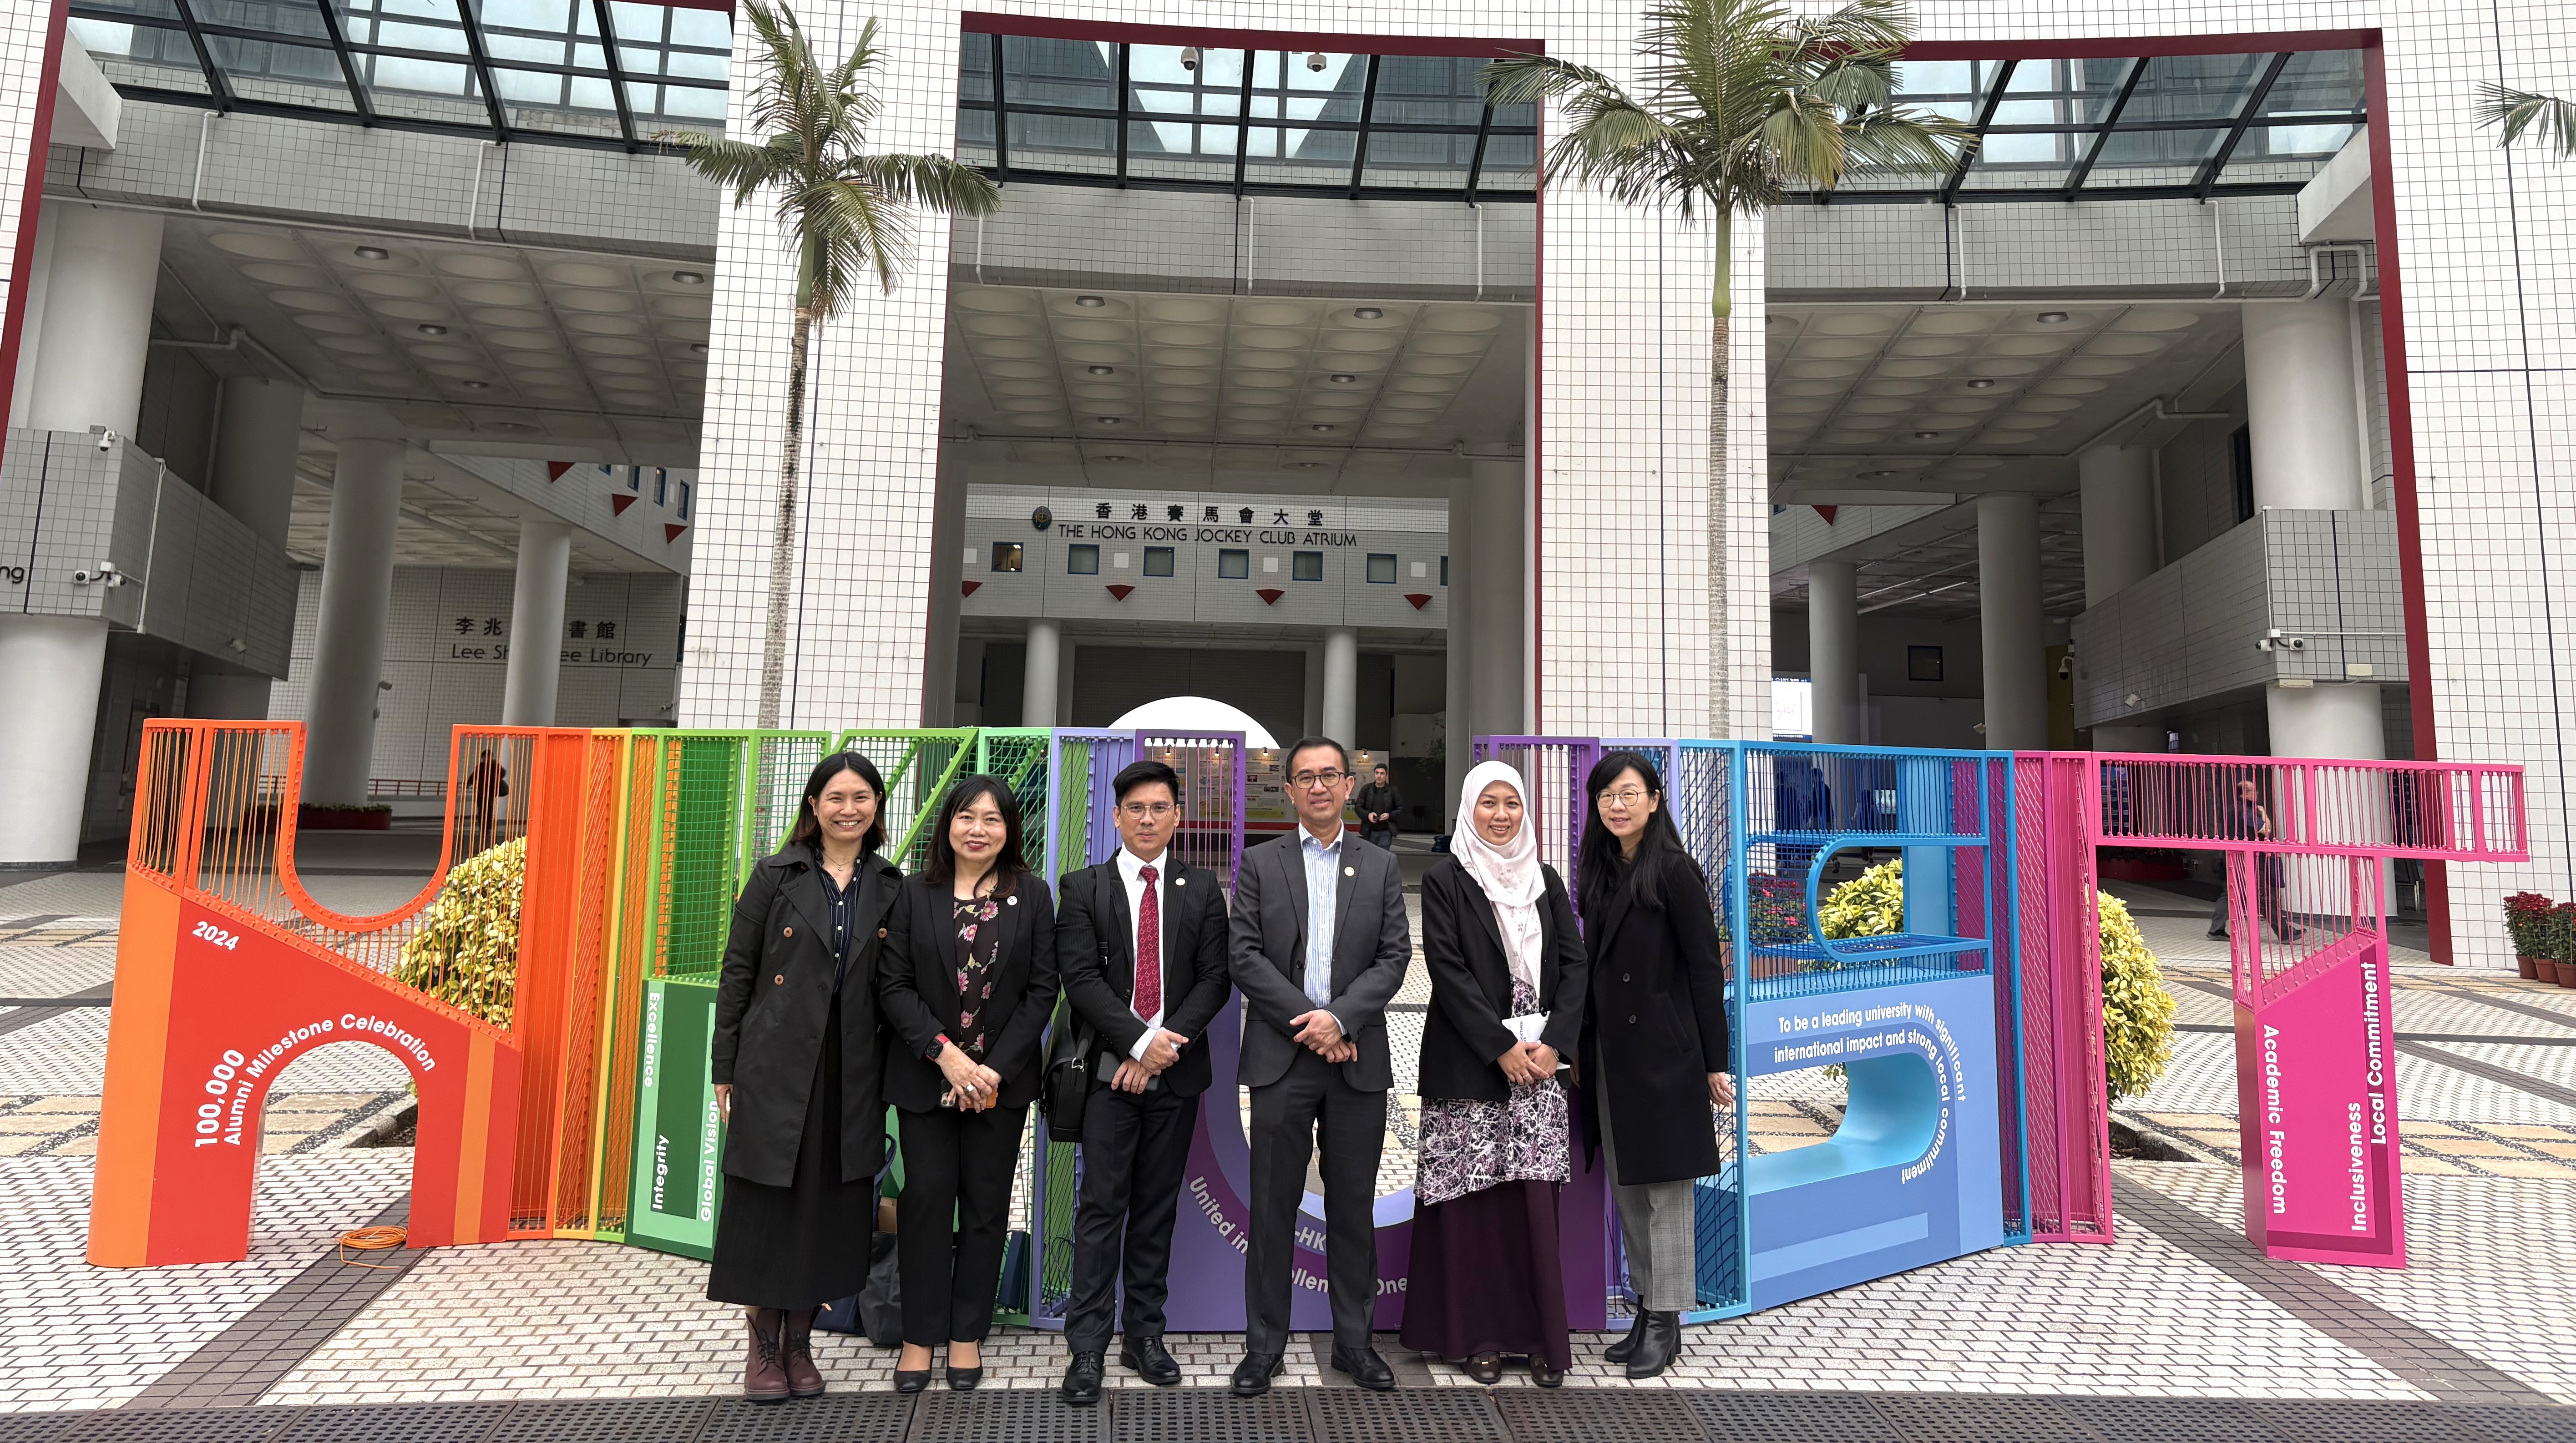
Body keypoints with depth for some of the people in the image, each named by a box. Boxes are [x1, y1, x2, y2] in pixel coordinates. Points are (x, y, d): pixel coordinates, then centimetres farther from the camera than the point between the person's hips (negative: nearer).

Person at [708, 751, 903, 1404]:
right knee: (766, 1205, 6)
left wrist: (893, 1072, 2)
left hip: (850, 1073, 2)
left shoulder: (892, 889, 4)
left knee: (828, 1208, 9)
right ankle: (763, 1347, 23)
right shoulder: (776, 876, -1)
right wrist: (725, 1069, -2)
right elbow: (737, 971, 0)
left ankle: (799, 1344, 26)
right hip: (775, 1068, -2)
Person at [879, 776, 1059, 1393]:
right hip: (925, 1074, 0)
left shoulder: (1032, 896, 0)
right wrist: (945, 1053, -14)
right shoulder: (914, 894, 0)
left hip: (1003, 1078, 0)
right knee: (927, 1196, 3)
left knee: (986, 1204, 8)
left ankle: (967, 1335, 22)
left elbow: (1042, 990, -3)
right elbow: (896, 985, -3)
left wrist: (995, 1068, -11)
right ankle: (919, 1336, 19)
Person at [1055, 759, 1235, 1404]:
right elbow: (1080, 977, -7)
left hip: (1176, 1069, 2)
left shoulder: (1202, 888, 7)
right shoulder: (1084, 888, 2)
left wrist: (1166, 1044, -11)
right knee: (1101, 1209, 0)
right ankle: (1087, 1347, 8)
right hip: (1110, 1072, -2)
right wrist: (1139, 1041, -15)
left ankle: (1146, 1336, 21)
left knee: (1158, 1210, 10)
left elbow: (1214, 979, 1)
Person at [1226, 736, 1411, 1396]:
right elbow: (1244, 955, -3)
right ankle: (1265, 1345, 18)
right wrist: (1307, 1022, -11)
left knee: (1354, 1205, 10)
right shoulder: (1260, 863, 5)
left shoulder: (1381, 865, 8)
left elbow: (1394, 956, 0)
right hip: (1281, 1057, -1)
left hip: (1358, 1058, 1)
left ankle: (1354, 1340, 24)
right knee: (1273, 1205, 5)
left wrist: (1340, 1018, -14)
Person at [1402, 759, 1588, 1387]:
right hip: (1468, 1062, -3)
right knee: (1473, 1200, 1)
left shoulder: (1545, 880, 11)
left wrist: (1555, 1042, -6)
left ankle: (1541, 1334, 12)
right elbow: (1448, 970, -8)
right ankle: (1477, 1335, 14)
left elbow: (1575, 962, 7)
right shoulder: (1445, 880, -1)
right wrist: (1501, 1047, -13)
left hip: (1539, 1059, 3)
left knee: (1536, 1197, 2)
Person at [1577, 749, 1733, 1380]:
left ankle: (1666, 1324, 14)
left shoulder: (1674, 872, -11)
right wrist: (1581, 1050, 12)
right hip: (1609, 1054, 7)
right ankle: (1647, 1309, 26)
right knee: (1626, 1188, 14)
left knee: (1665, 1189, 2)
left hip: (1662, 1052, -7)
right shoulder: (1600, 874, 10)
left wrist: (1714, 1062, -12)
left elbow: (1706, 969, -11)